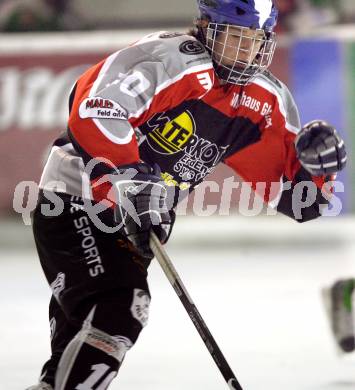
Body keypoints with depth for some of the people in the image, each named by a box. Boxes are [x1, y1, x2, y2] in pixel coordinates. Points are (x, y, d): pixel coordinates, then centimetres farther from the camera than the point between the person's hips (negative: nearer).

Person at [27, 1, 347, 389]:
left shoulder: (267, 102, 3)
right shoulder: (167, 59, -21)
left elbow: (289, 190, 5)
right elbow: (93, 107, -32)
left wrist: (316, 162, -16)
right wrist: (127, 176, -36)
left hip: (129, 221, 8)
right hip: (76, 200, -8)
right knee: (118, 310, -23)